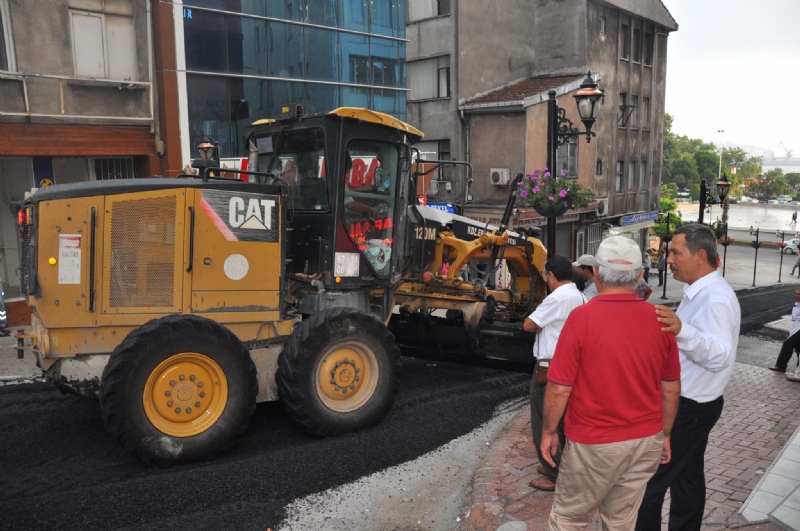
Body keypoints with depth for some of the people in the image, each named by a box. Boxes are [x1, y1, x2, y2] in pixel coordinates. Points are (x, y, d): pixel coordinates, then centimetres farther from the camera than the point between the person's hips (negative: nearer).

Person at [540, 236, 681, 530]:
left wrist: (548, 431, 0)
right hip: (646, 441, 5)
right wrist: (665, 434, 19)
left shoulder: (582, 317, -18)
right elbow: (671, 388, 5)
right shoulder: (659, 319, -4)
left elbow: (560, 388, -15)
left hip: (594, 443, -4)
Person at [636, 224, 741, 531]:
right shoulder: (700, 292, 8)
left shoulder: (716, 298, -25)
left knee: (650, 481, -1)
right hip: (689, 402, 10)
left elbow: (722, 356, -36)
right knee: (687, 479, 22)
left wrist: (682, 330, -50)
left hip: (689, 408, -10)